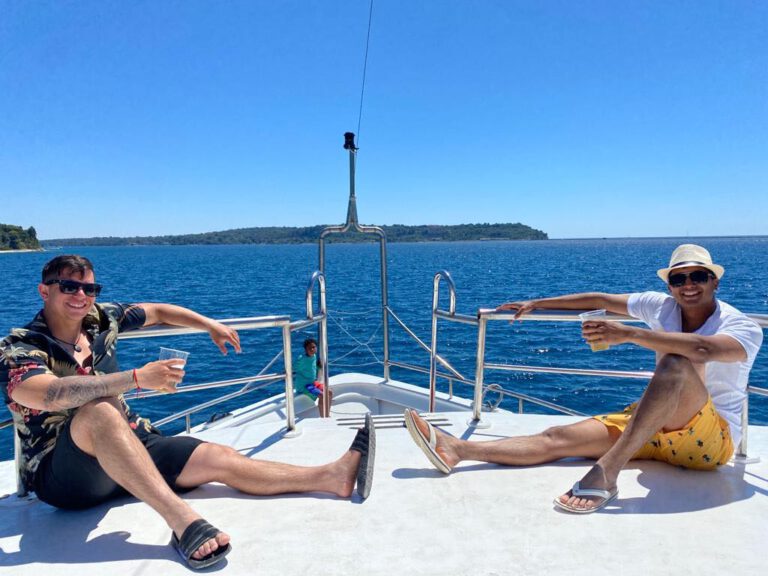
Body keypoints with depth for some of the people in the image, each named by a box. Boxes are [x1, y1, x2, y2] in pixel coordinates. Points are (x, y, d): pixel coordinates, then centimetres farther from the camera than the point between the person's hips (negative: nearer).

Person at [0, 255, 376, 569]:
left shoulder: (99, 319, 4)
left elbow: (156, 312, 20)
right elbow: (52, 394, -34)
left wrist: (210, 325, 17)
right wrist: (137, 378, -39)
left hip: (129, 445, 6)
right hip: (61, 475, -6)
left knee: (221, 459, -11)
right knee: (99, 411, -39)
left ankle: (335, 476, -18)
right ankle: (181, 519, -49)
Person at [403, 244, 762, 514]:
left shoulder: (743, 327, -11)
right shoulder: (662, 305, 3)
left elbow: (702, 348, -36)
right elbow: (600, 300, 9)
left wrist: (628, 333, -42)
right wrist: (537, 304, 11)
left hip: (712, 437, -5)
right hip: (654, 425, 5)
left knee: (677, 362, -37)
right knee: (558, 438, -15)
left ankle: (607, 470, -46)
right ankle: (455, 450, -26)